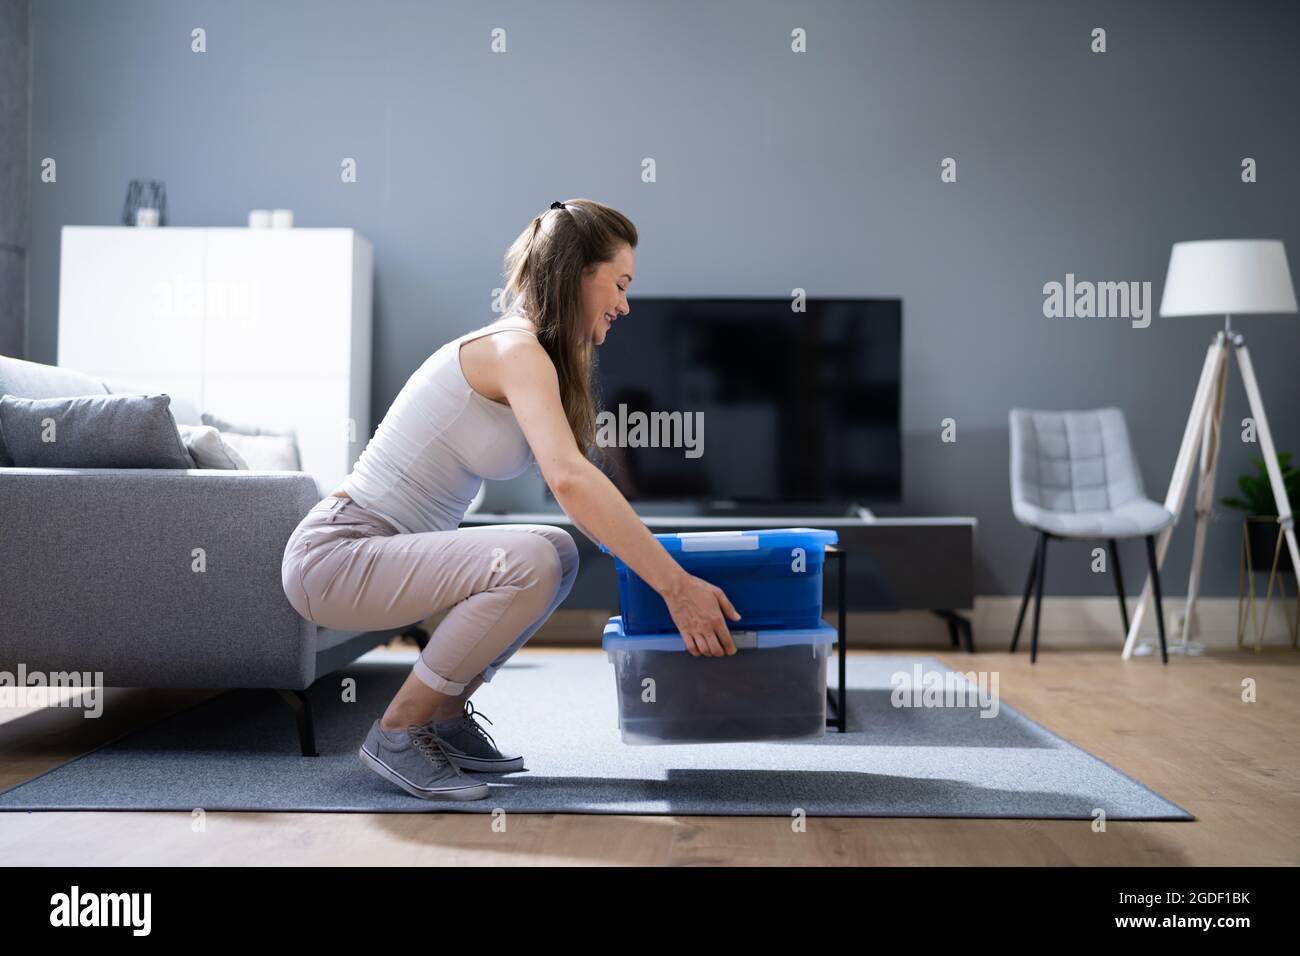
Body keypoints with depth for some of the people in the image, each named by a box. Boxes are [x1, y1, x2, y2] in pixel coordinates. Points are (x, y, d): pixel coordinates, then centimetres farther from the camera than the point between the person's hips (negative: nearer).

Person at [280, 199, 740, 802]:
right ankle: (399, 731, -9)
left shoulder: (535, 356, 12)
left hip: (384, 548, 9)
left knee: (558, 554, 7)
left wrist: (656, 559, 5)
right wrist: (673, 584, -31)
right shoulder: (515, 348, -18)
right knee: (530, 562, -26)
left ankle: (444, 716, 14)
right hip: (336, 554, -9)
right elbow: (569, 480, -32)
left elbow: (575, 482, 13)